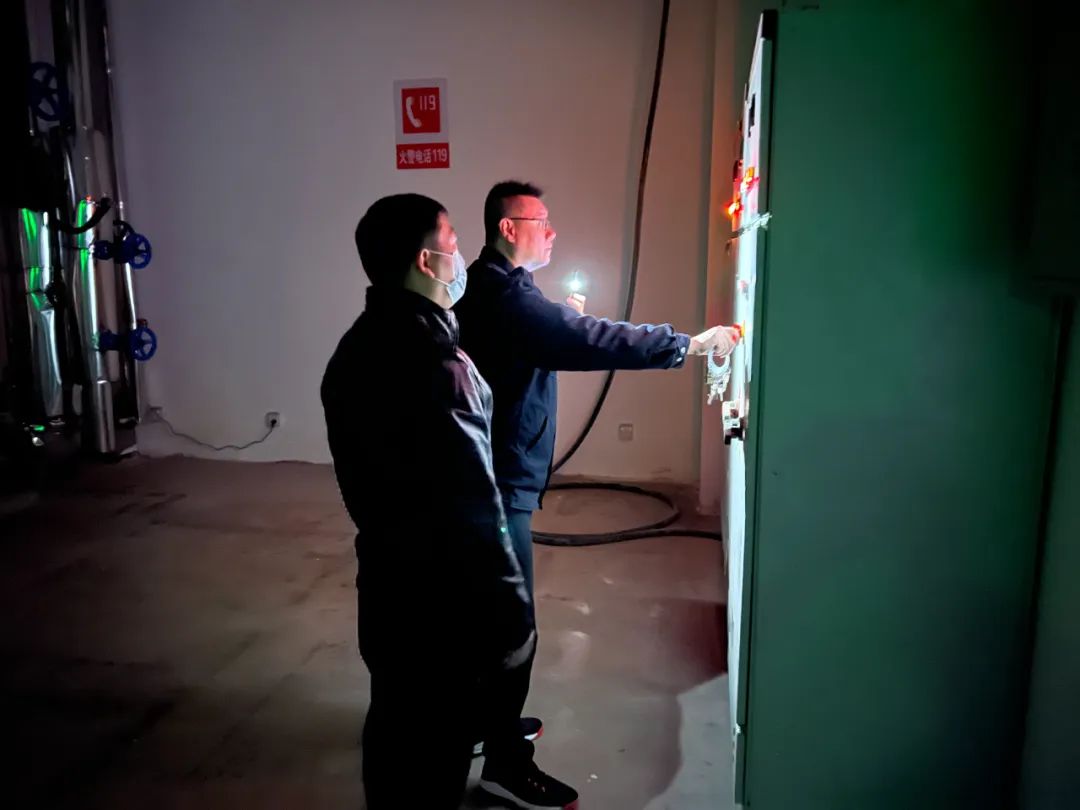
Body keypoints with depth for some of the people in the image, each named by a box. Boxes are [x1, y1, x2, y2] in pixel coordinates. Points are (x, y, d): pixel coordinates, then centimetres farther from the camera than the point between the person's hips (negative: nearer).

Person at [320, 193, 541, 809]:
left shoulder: (360, 346, 4)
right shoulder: (435, 364, -27)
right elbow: (473, 511, -26)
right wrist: (511, 618, -17)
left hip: (389, 584, 9)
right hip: (438, 600, -9)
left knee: (398, 726, 26)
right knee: (435, 747, 11)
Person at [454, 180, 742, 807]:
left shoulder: (489, 289, 12)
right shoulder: (505, 296, -22)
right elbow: (596, 342, -27)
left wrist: (564, 319, 6)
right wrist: (693, 343, -22)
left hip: (491, 474, 11)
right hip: (501, 482, -11)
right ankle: (502, 758, 13)